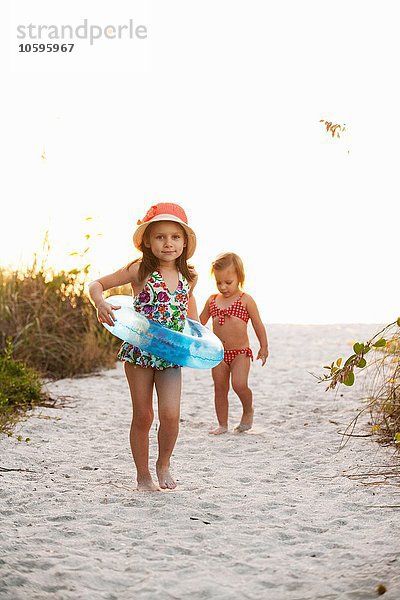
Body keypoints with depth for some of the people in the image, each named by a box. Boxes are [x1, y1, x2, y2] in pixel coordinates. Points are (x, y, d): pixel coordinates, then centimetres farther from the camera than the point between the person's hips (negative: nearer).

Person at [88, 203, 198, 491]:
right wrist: (101, 303, -25)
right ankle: (143, 476, 21)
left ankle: (164, 464, 16)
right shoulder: (139, 271, -8)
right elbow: (96, 285, -4)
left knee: (170, 414, -11)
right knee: (142, 417, 5)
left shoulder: (189, 276, 3)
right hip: (139, 351, -2)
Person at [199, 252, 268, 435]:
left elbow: (258, 324, 1)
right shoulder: (212, 300, 7)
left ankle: (248, 410, 9)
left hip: (240, 352, -4)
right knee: (220, 389, 7)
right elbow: (199, 322, 18)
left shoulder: (245, 300, -3)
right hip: (218, 353, 4)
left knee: (239, 384, -20)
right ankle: (222, 425, 18)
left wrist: (264, 347, -1)